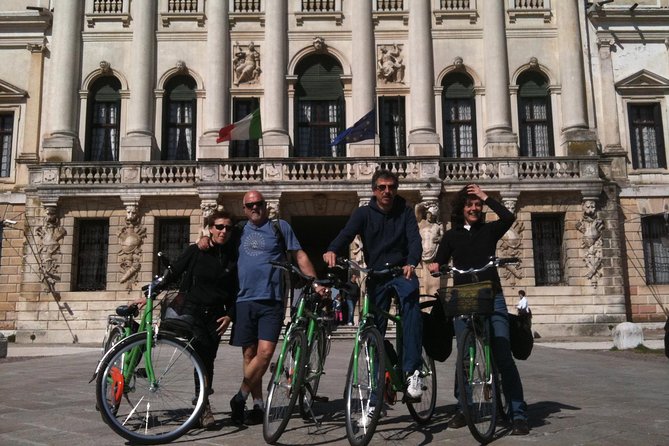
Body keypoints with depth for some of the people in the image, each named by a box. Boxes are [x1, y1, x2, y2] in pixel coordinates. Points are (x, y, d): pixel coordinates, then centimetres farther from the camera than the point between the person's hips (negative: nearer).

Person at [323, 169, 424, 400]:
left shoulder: (405, 212, 2)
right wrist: (332, 250, -36)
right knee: (375, 328, 3)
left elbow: (415, 239, -12)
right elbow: (347, 233, -13)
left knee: (411, 304, -32)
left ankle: (412, 371, -33)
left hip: (402, 271, -1)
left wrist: (411, 263, -34)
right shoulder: (364, 213, 3)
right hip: (375, 275, 2)